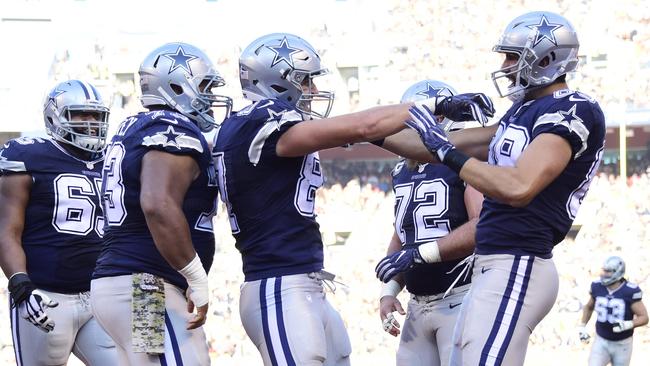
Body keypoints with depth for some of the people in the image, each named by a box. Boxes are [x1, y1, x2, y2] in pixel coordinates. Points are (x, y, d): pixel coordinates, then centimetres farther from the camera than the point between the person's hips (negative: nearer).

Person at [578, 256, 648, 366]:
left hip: (622, 344, -2)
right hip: (602, 342, 2)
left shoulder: (630, 292, -19)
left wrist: (627, 325, -33)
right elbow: (589, 307, 14)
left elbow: (644, 318, -16)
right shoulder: (598, 288, -7)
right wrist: (582, 327, 5)